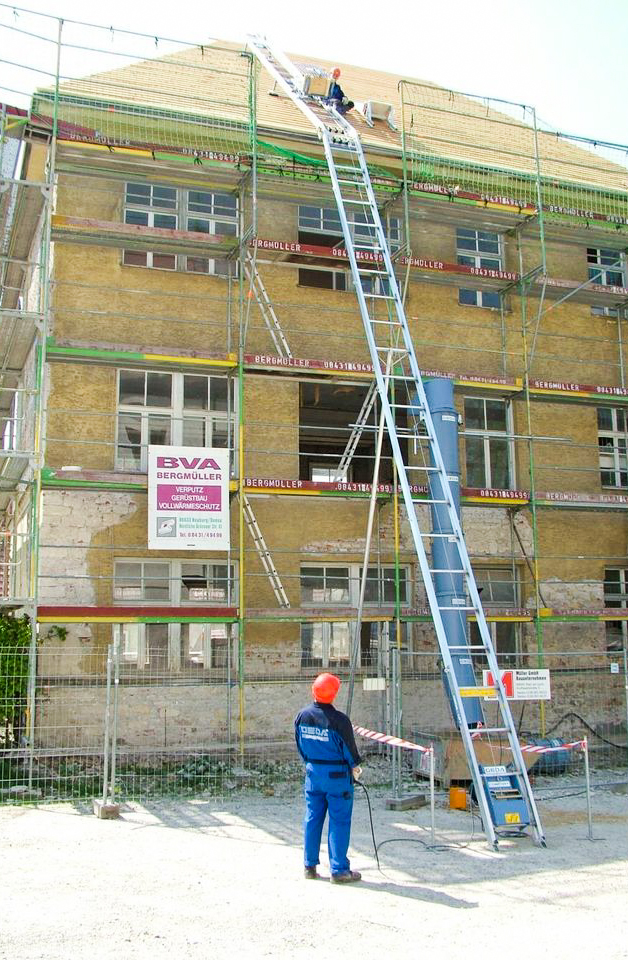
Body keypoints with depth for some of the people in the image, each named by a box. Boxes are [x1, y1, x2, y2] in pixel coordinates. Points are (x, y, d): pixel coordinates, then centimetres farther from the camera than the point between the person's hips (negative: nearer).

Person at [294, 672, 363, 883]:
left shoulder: (302, 716, -2)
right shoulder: (339, 720, -20)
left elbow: (300, 746, 9)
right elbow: (349, 748, -10)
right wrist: (355, 767, 9)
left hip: (312, 772, 6)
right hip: (337, 775, -6)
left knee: (312, 818, 13)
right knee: (339, 821, 2)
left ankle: (310, 866, 21)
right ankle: (339, 870, 6)